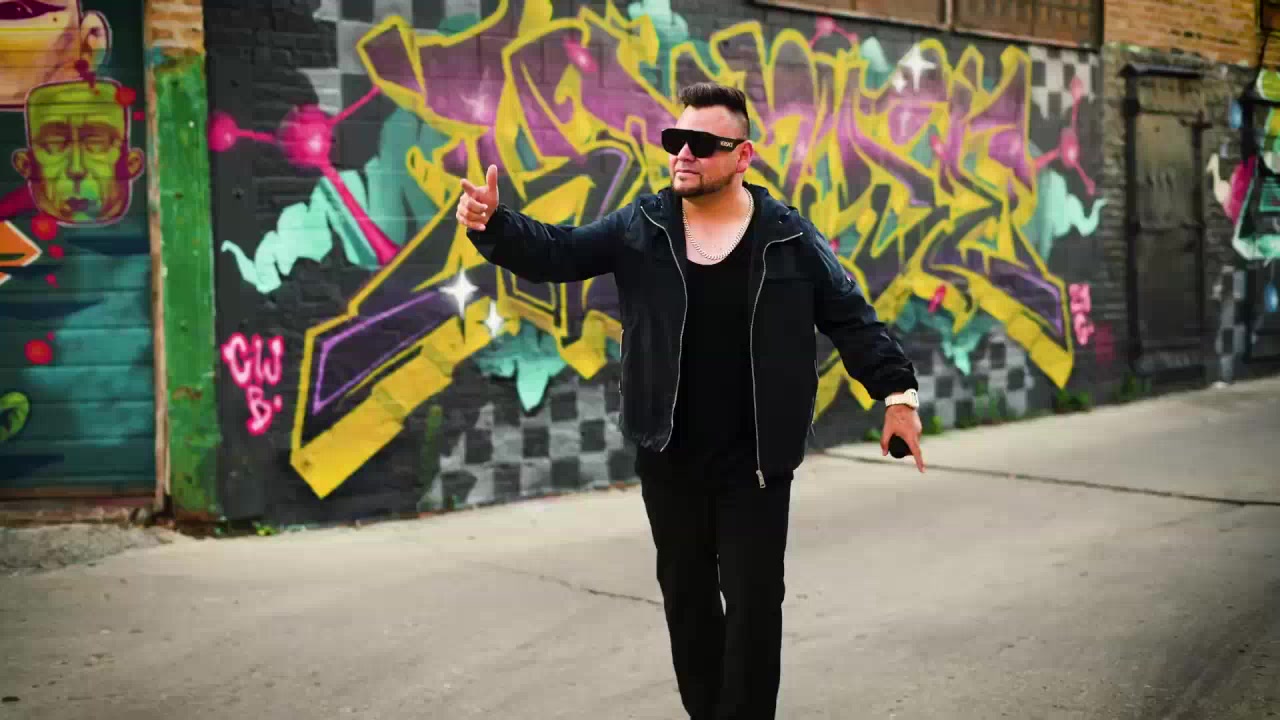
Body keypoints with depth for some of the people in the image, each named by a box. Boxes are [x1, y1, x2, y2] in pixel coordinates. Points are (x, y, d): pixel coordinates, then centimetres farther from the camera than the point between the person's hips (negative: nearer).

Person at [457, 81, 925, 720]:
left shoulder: (787, 236, -4)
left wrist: (897, 389, -5)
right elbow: (556, 253, -8)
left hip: (756, 458, -2)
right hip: (669, 455, 3)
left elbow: (850, 319, 1)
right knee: (686, 594, 14)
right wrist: (492, 224, -26)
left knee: (753, 600, 0)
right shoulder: (641, 227, 0)